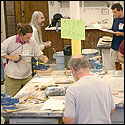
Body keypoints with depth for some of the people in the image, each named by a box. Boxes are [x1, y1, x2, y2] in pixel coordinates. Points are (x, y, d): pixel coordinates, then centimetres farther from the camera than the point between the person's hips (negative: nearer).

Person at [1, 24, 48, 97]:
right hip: (12, 77, -3)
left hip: (27, 76, 3)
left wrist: (43, 58, -18)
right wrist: (11, 57, -14)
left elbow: (39, 54, 3)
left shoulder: (32, 42, -4)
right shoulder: (10, 41, -12)